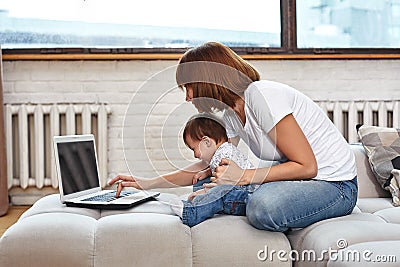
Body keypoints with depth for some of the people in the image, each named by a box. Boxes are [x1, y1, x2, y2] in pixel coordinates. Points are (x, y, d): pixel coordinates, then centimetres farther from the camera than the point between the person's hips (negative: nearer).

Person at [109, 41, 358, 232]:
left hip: (335, 184, -8)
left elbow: (307, 166, -23)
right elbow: (210, 164, 16)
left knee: (262, 206, -35)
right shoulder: (232, 114, 6)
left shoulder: (260, 95, -22)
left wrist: (244, 176, -24)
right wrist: (146, 184, 12)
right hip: (300, 179, 8)